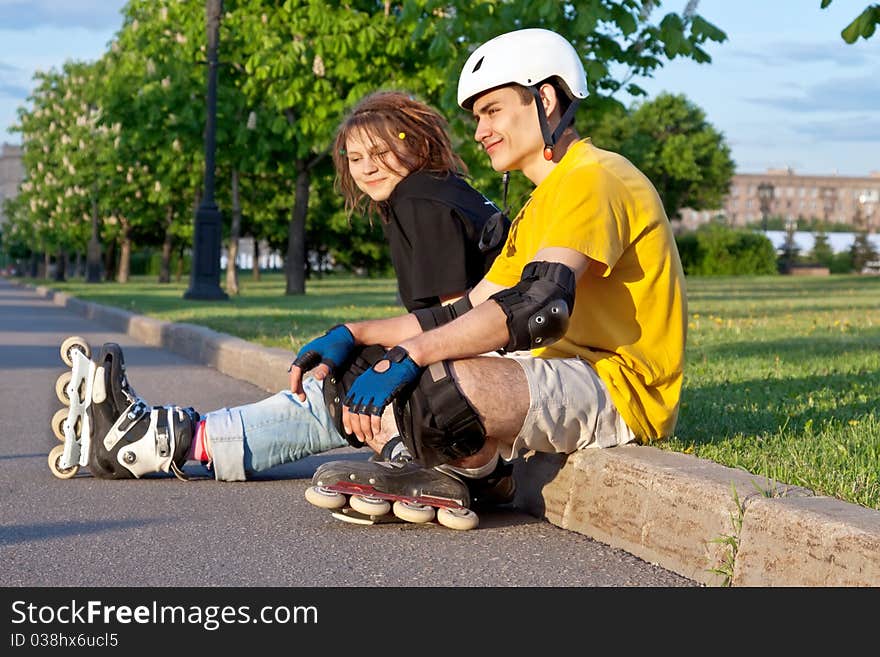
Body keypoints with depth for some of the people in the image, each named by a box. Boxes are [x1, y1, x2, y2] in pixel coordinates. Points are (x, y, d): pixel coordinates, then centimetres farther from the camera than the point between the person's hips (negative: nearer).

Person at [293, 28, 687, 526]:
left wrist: (409, 355, -29)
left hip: (619, 387, -10)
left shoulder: (594, 178, -12)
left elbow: (540, 307, -28)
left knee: (435, 388, -33)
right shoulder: (542, 207, 23)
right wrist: (351, 336, 9)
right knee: (369, 392, 6)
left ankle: (464, 469, -6)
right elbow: (465, 315, 20)